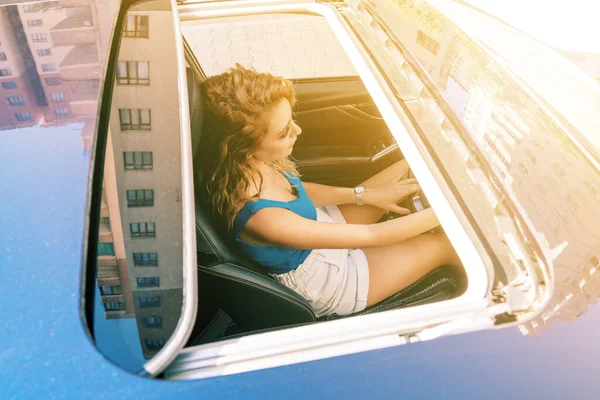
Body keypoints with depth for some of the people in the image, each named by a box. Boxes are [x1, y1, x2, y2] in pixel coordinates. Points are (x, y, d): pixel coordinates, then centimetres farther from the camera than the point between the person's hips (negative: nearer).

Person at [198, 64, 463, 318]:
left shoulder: (248, 165, -20)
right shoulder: (263, 217, -41)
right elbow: (371, 236, -32)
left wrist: (366, 194, -3)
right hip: (324, 281, -6)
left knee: (409, 168, 2)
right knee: (447, 242, -1)